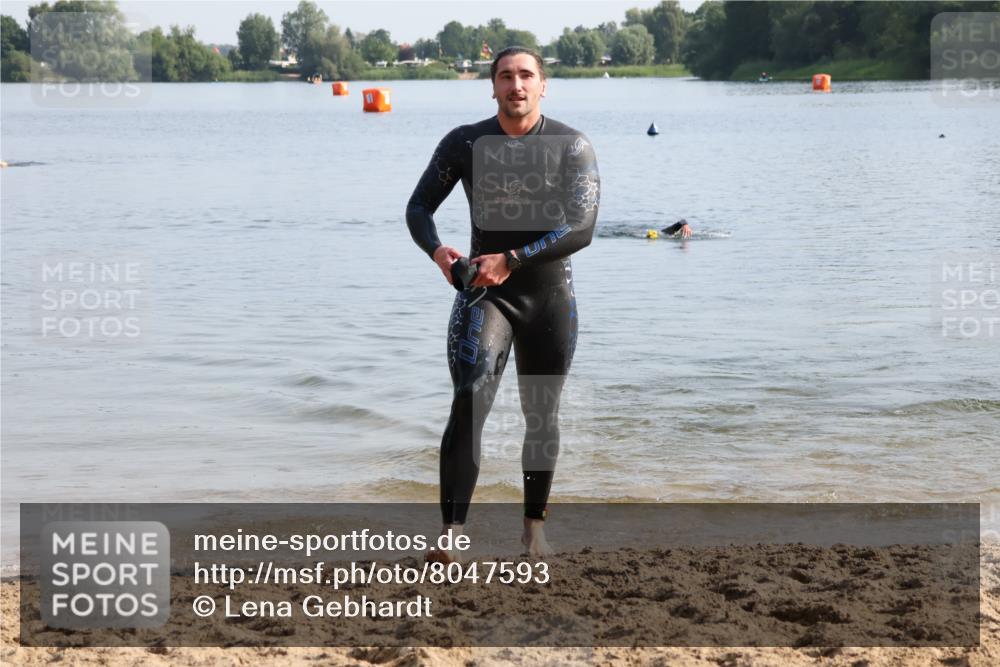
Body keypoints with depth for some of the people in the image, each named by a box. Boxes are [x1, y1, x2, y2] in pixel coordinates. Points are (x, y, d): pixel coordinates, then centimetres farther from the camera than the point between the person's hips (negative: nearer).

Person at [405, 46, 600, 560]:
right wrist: (436, 251, -19)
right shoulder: (464, 143, -2)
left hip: (550, 295, 1)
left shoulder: (572, 147, -8)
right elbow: (419, 207, 3)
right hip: (484, 292, 0)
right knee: (469, 402, -19)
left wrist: (511, 259, -28)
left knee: (541, 416, 11)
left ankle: (534, 525, 30)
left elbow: (581, 229, -18)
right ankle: (450, 532, -23)